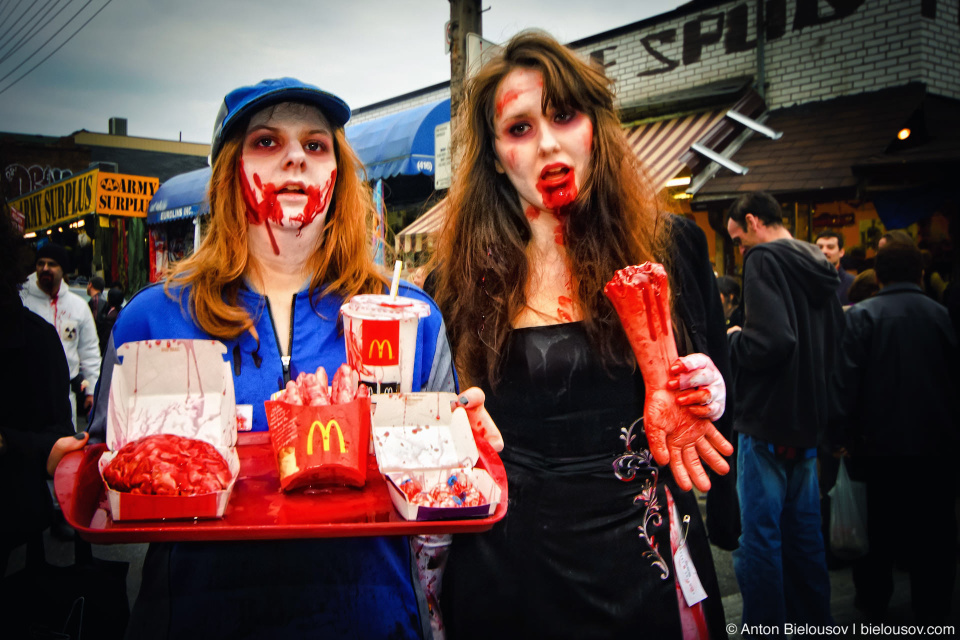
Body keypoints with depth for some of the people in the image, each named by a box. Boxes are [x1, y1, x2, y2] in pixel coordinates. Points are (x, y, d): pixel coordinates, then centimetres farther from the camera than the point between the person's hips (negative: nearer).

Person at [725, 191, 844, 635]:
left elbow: (770, 342, -27)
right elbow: (836, 342, 21)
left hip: (767, 422, -9)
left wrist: (733, 339, -8)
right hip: (808, 422, 9)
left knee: (759, 538, 0)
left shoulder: (764, 260, -14)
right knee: (804, 533, 18)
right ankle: (813, 620, 30)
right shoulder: (818, 267, 12)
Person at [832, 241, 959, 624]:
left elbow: (847, 380, -13)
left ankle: (873, 600, 28)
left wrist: (844, 431, -7)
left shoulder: (862, 315, -9)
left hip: (882, 440, -1)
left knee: (881, 522, 15)